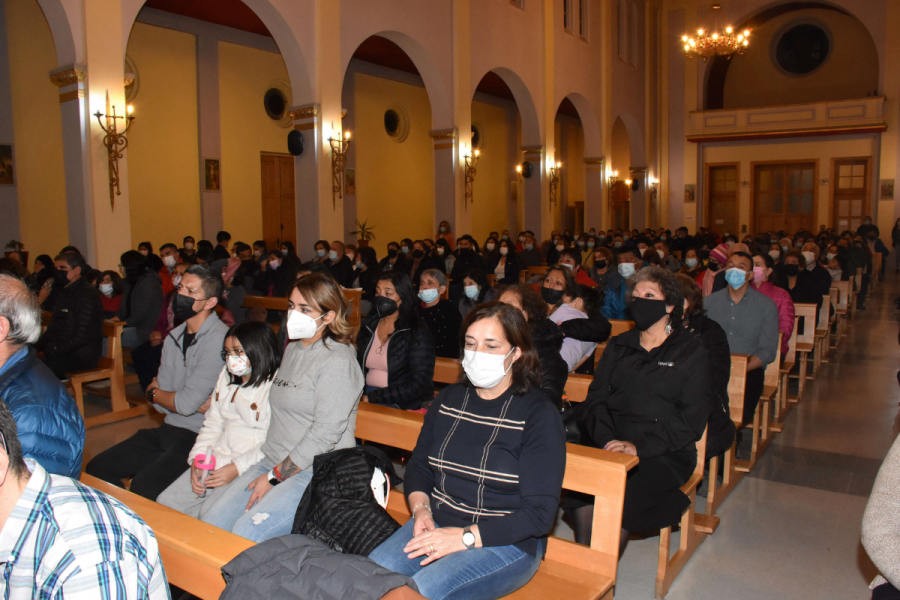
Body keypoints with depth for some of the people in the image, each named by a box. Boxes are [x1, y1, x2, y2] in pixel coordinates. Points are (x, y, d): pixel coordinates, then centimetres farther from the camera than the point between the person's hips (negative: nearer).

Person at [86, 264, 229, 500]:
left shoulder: (218, 339, -19)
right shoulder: (174, 337, 10)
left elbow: (186, 403, -20)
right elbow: (162, 405, 7)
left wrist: (154, 393, 2)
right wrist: (200, 405, -13)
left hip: (199, 436, -9)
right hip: (169, 429, 9)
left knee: (143, 486, -25)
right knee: (97, 469, 7)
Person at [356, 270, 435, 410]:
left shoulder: (418, 333, -8)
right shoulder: (368, 326, 11)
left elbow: (417, 385, -13)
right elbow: (358, 366, 16)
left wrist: (372, 398, -16)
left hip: (400, 404, -6)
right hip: (366, 395, 6)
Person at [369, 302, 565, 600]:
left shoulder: (540, 416, -10)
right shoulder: (449, 399, 8)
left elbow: (540, 513, -13)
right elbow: (418, 466, 17)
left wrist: (465, 538, -20)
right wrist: (421, 509, -5)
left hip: (506, 542, -4)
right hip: (437, 525, 5)